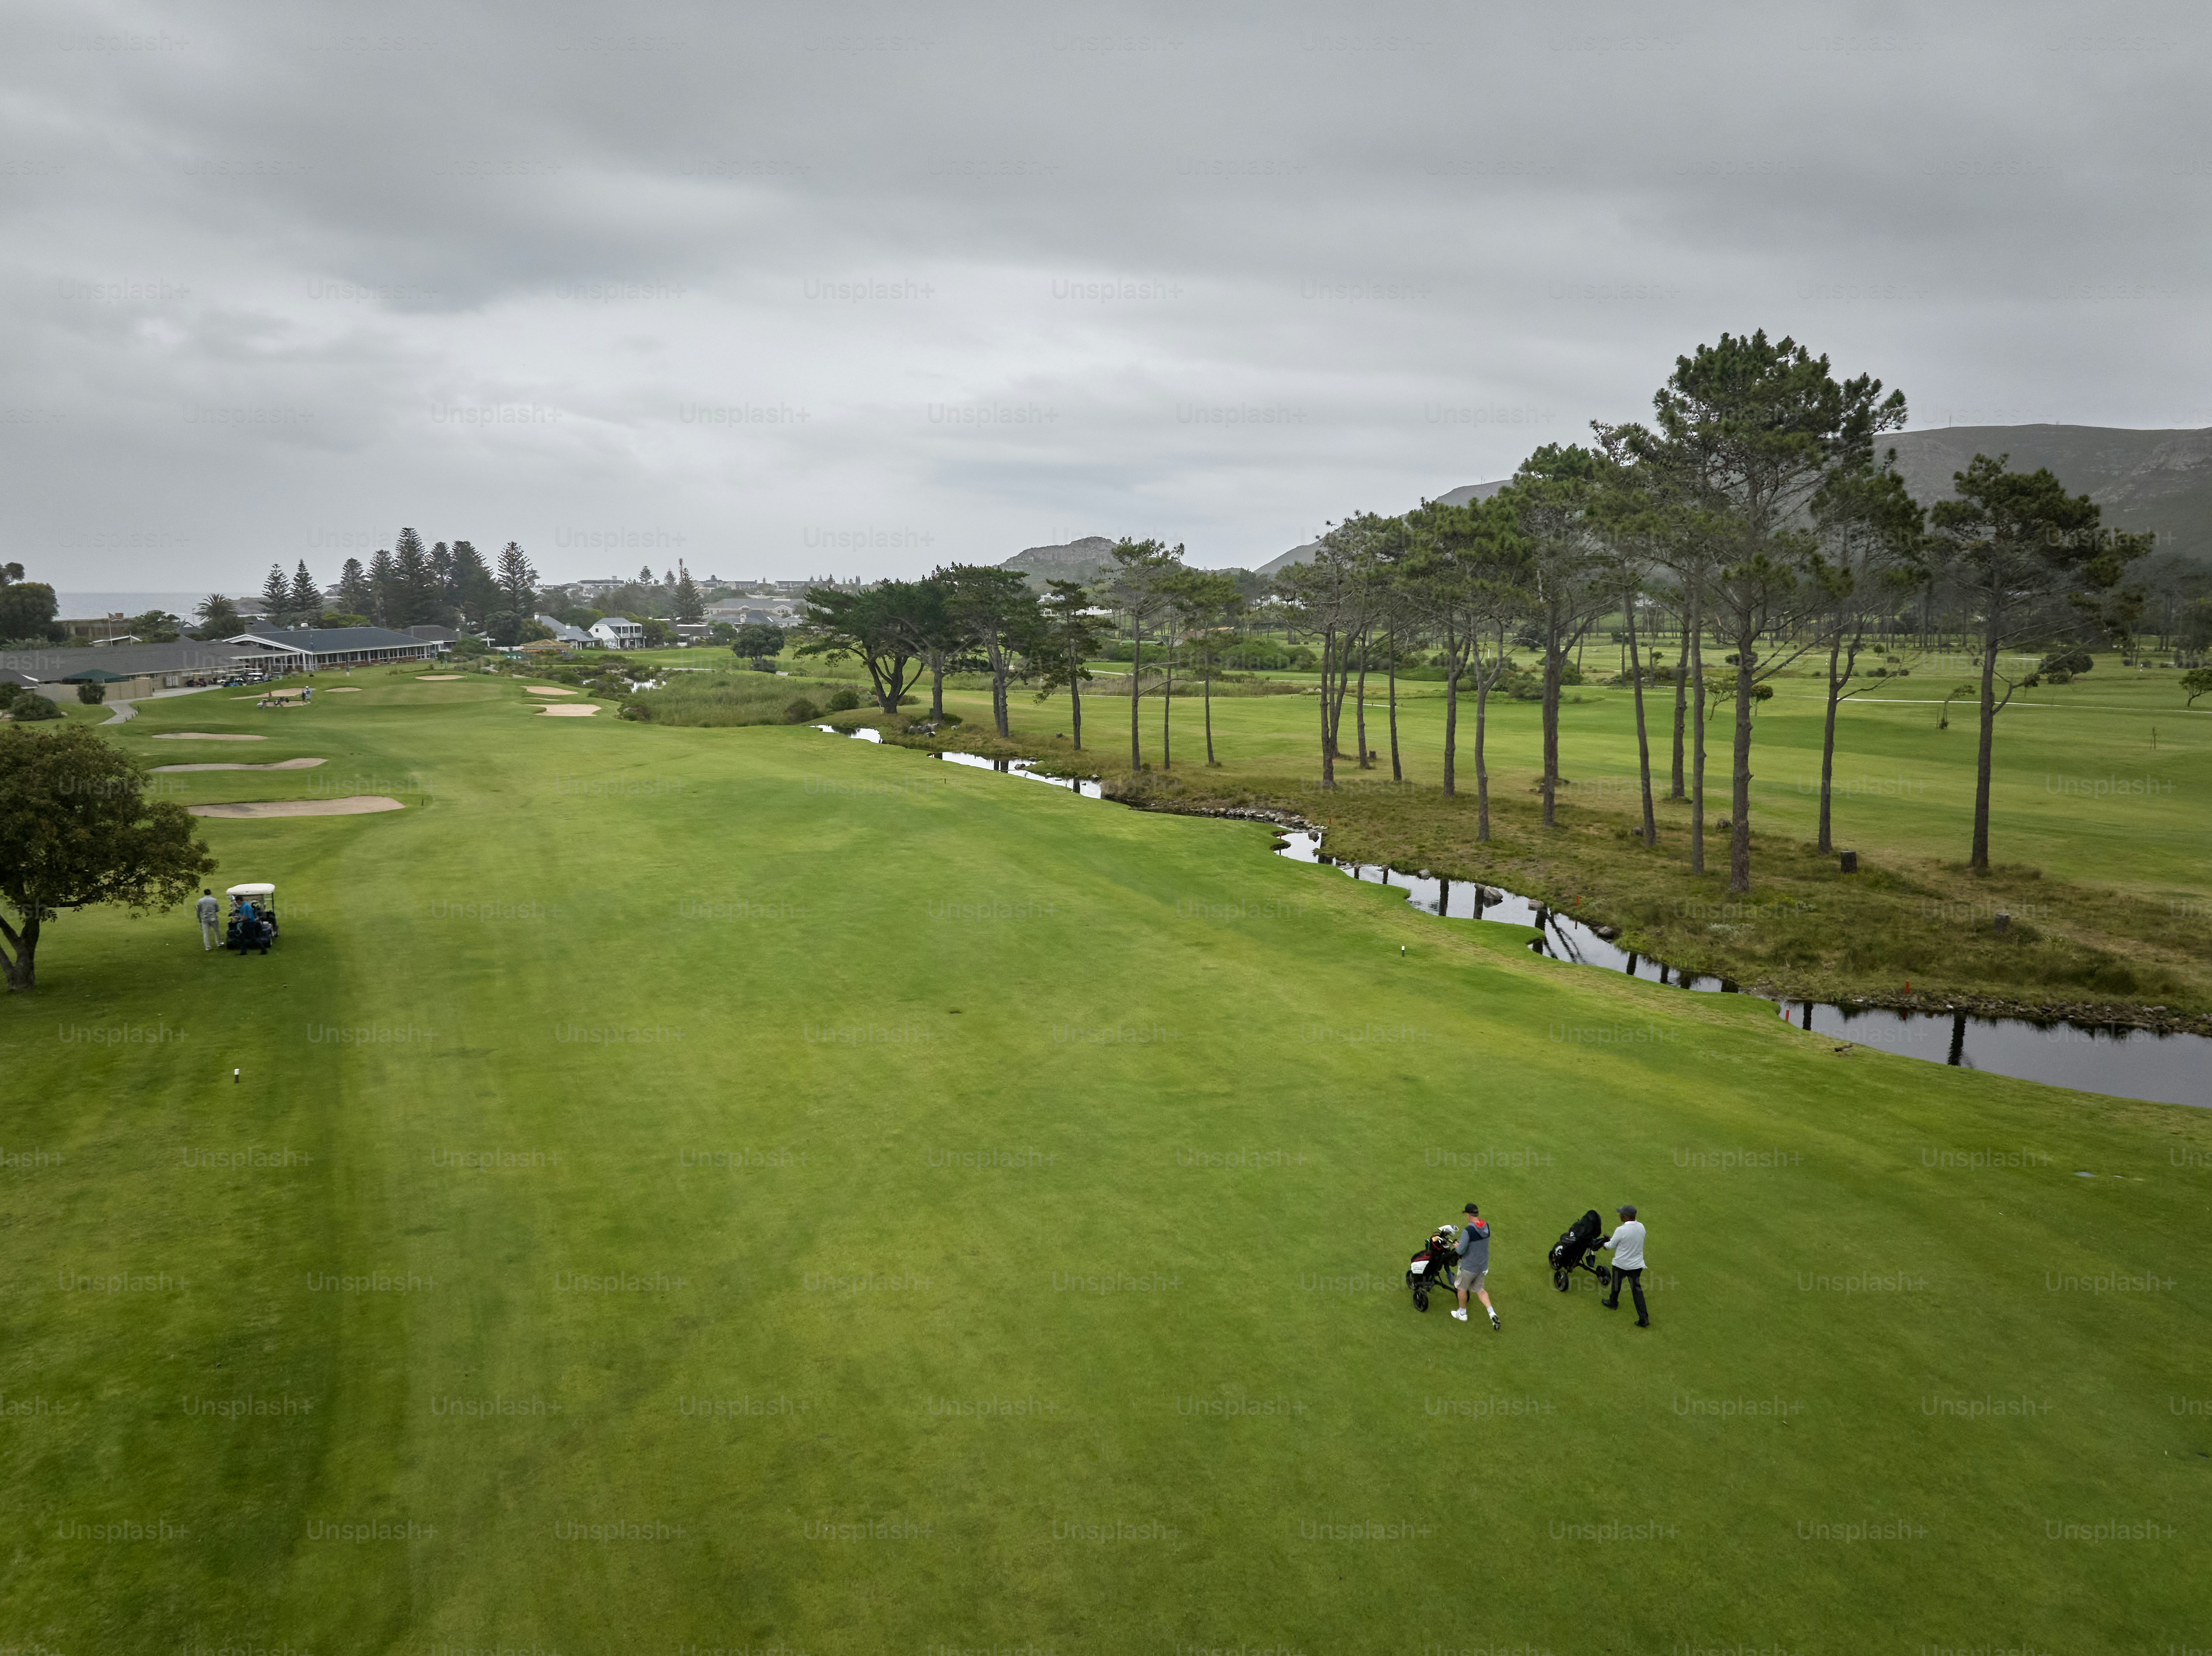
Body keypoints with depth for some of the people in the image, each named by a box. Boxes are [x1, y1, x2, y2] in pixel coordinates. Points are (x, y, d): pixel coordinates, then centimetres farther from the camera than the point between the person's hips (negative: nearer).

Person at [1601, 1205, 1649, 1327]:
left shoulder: (1621, 1231, -26)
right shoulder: (1641, 1227, -5)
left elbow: (1612, 1246, -11)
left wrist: (1605, 1244, 12)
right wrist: (1612, 1239, 17)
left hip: (1621, 1264, -4)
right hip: (1637, 1264, 4)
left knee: (1616, 1284, 23)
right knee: (1637, 1289, 10)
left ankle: (1613, 1303, 47)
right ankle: (1644, 1318, 1)